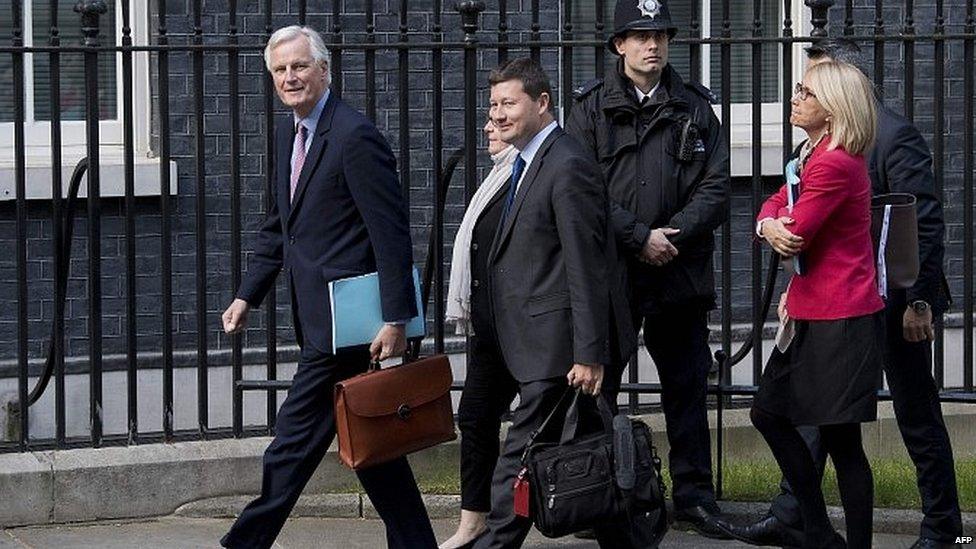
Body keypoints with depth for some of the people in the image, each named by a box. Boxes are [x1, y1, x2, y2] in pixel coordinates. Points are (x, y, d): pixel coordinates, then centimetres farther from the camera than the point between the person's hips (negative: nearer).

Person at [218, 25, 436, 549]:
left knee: (294, 440, -4)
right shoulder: (288, 134, 13)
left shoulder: (355, 136, -15)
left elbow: (391, 235, -17)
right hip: (320, 319, 10)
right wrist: (246, 296, 13)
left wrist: (395, 319, -20)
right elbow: (277, 228, 21)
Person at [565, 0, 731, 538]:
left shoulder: (694, 108, 8)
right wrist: (640, 237, -14)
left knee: (687, 384, 6)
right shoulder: (591, 108, 2)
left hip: (681, 272, 2)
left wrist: (673, 235, -12)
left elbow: (716, 187, 2)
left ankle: (693, 495, 14)